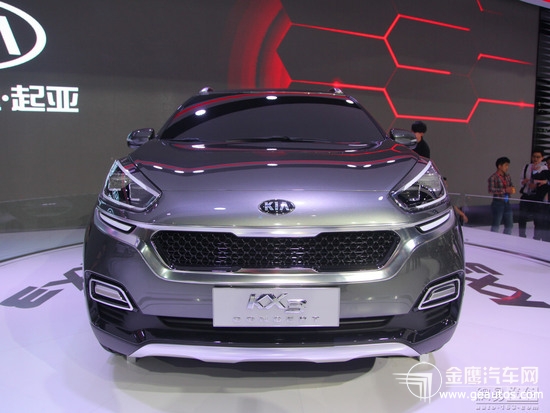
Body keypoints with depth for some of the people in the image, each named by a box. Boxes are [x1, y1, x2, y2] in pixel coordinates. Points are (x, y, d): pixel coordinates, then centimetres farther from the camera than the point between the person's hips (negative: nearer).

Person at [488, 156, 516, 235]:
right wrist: (505, 190, -23)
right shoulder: (493, 177, -12)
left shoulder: (507, 176, 10)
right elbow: (491, 190, -22)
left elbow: (511, 186, 18)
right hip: (498, 203, -7)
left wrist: (512, 189, -7)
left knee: (509, 225, 14)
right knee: (496, 225, -2)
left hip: (507, 203, 7)